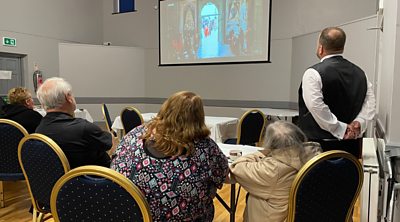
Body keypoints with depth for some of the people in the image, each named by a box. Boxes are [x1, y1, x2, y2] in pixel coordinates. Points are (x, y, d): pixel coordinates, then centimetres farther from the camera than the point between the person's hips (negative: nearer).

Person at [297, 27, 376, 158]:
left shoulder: (313, 74, -12)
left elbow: (316, 107, -21)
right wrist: (357, 123, -5)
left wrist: (341, 129, -13)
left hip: (319, 146, -6)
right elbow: (370, 103, 4)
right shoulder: (359, 73, 9)